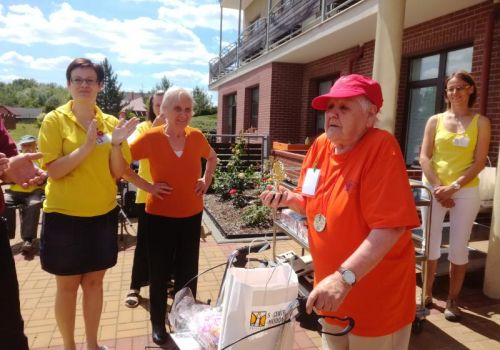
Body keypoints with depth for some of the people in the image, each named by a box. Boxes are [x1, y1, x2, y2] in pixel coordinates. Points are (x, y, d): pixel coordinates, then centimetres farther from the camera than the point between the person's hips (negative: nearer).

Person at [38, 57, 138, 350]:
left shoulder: (111, 123, 2)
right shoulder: (54, 120, -7)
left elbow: (118, 173, -1)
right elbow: (54, 171, -15)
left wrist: (116, 142, -17)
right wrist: (86, 146, -26)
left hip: (103, 214, 3)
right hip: (64, 216, -3)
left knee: (94, 281, 14)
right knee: (67, 285, 10)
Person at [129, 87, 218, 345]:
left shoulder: (196, 136, -4)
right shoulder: (151, 137, -13)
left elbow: (212, 158, 16)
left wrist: (206, 180, 3)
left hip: (191, 214, 3)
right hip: (160, 215, -2)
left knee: (188, 272, 15)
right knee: (160, 272, 11)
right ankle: (158, 323, 33)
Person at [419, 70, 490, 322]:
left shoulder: (480, 122, 4)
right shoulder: (435, 120, 7)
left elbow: (479, 162, -3)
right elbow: (424, 157, 0)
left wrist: (453, 187, -14)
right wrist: (438, 187, -10)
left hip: (465, 191, -1)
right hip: (434, 188, 1)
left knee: (459, 248, 3)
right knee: (430, 244, 3)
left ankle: (453, 300, 16)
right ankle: (426, 294, 17)